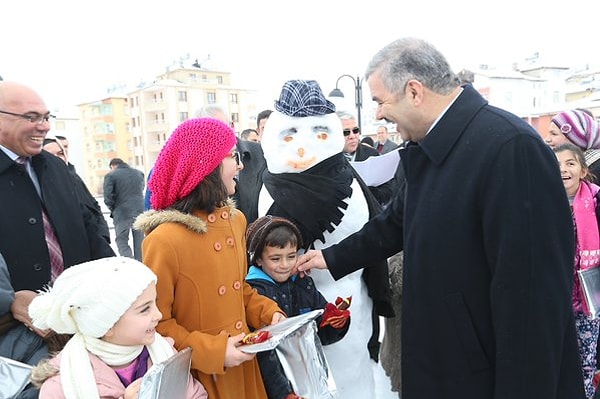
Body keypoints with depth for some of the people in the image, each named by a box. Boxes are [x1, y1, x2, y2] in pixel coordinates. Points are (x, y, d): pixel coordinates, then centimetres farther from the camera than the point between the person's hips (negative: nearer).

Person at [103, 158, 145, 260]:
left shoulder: (110, 176, -3)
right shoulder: (139, 173, 11)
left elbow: (108, 198, -8)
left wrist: (113, 210, 6)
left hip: (122, 213, -4)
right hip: (139, 211, 4)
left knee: (122, 241, 3)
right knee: (139, 240, 11)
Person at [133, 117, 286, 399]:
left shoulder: (236, 219, 0)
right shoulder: (166, 239, -24)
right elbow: (155, 323, -16)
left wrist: (268, 313, -3)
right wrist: (211, 351, -21)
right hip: (197, 374, -6)